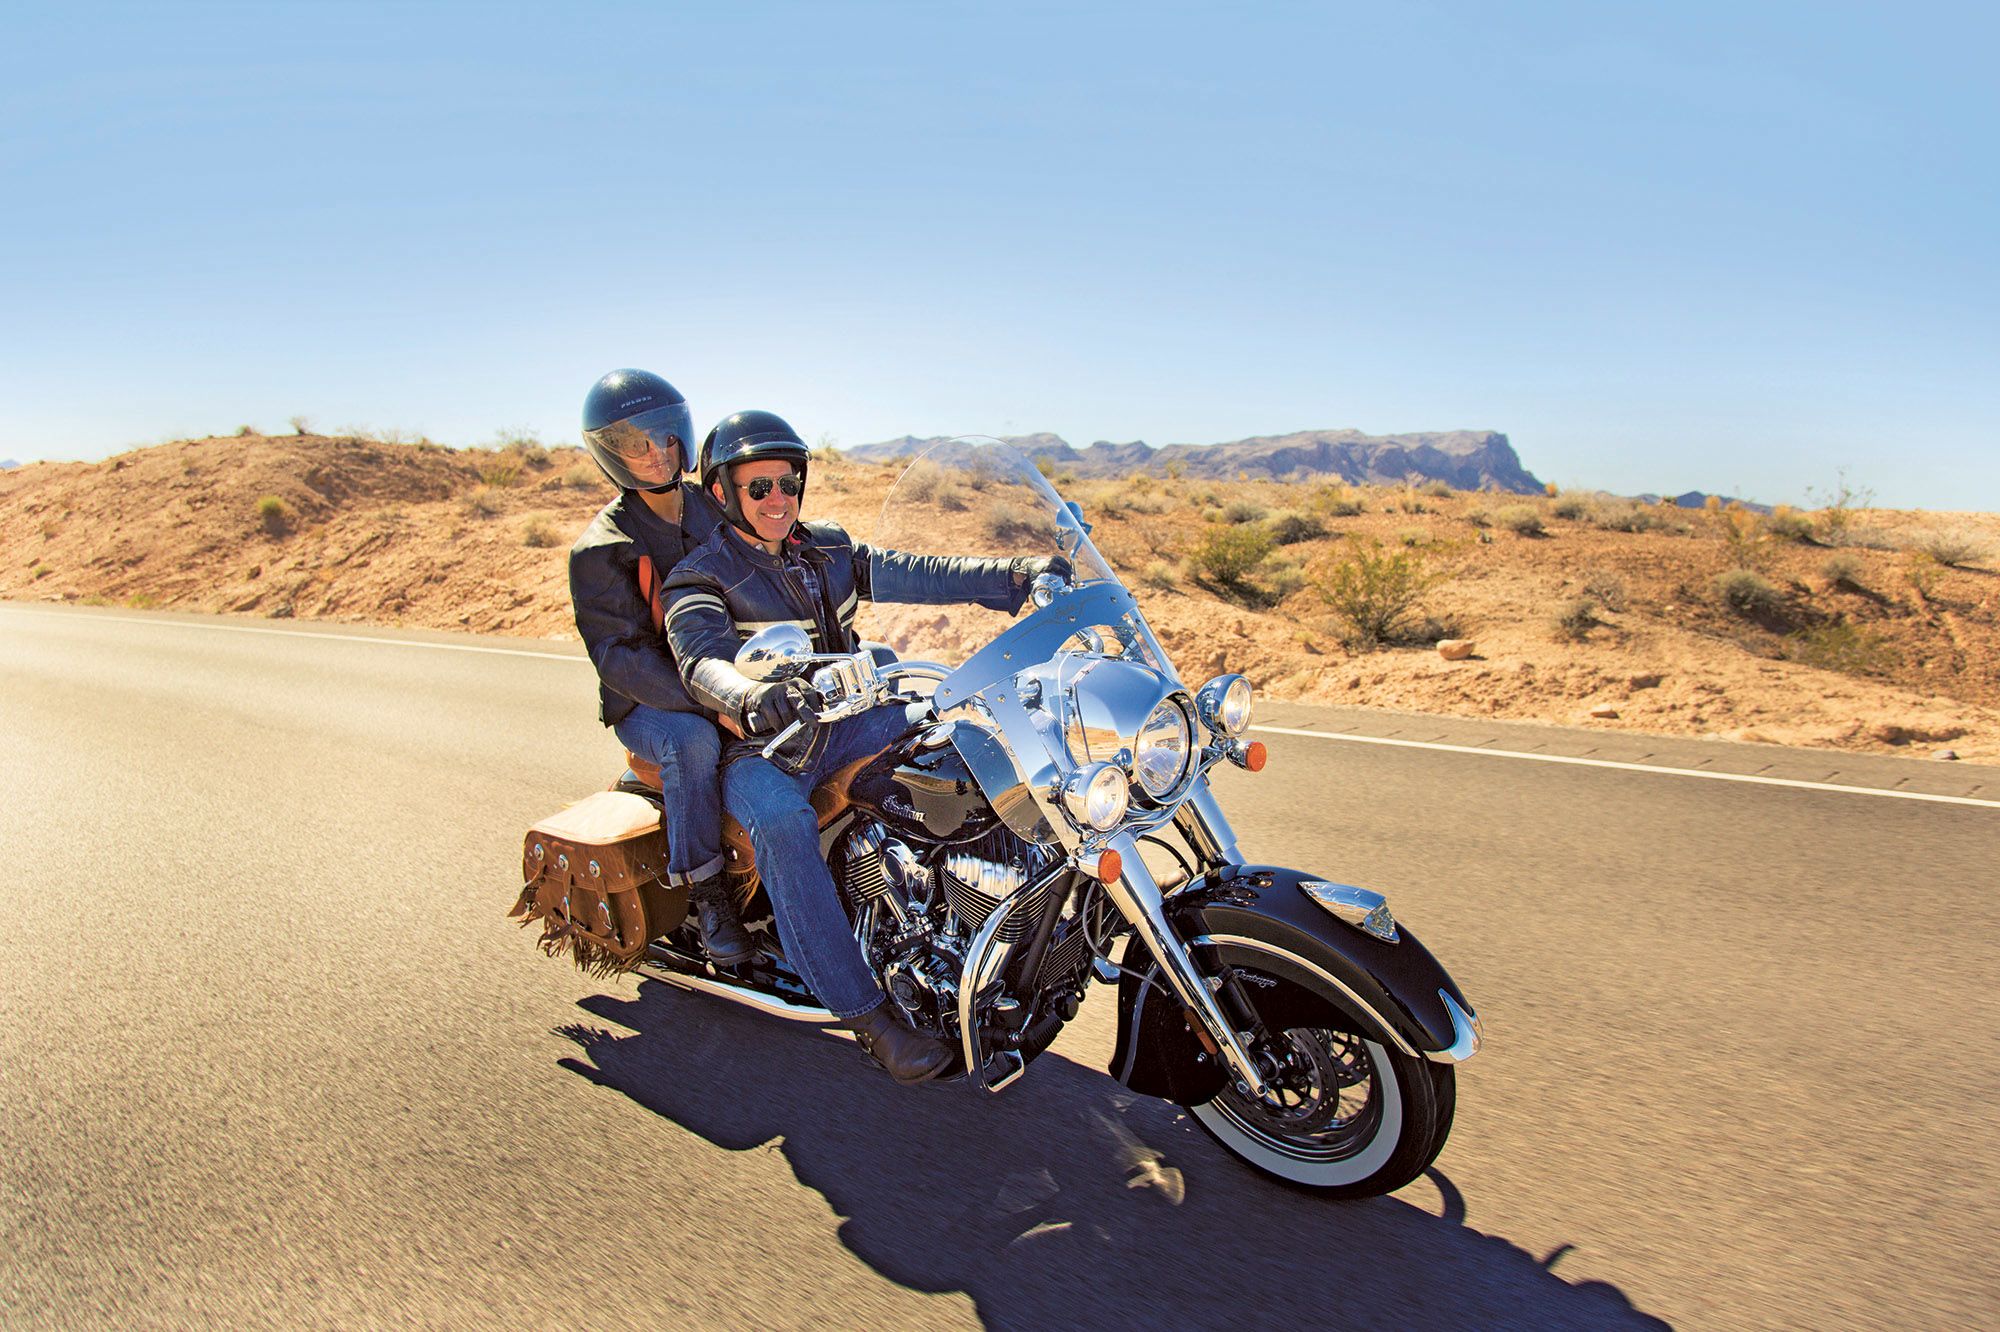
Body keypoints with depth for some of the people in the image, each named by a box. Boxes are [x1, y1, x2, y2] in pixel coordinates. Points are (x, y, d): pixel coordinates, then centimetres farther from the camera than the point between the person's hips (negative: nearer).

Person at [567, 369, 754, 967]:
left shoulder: (719, 509, 7)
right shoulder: (600, 550, -10)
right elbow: (620, 654, -19)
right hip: (647, 703, -4)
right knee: (692, 740, -36)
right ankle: (705, 892, -20)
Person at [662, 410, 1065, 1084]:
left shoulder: (827, 547, 9)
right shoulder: (700, 577, -8)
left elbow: (917, 573, 0)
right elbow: (702, 659, -28)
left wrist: (1017, 572, -12)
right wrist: (751, 696, -52)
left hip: (844, 717, 6)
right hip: (758, 747, -5)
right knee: (784, 823, -36)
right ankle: (866, 1014, -30)